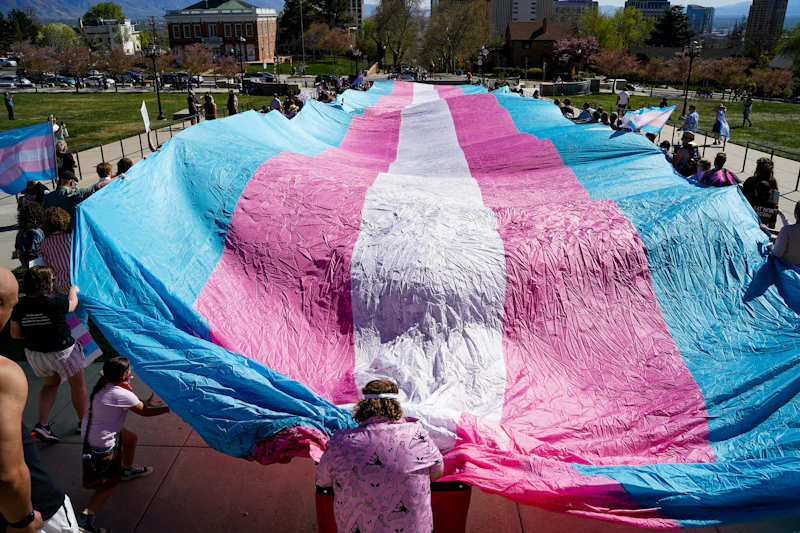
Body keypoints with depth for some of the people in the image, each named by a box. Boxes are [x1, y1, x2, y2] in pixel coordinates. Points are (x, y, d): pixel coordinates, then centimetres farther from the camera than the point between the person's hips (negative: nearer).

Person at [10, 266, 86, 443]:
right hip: (61, 352, -5)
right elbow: (72, 304, 0)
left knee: (51, 383, 28)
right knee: (77, 385, 17)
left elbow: (15, 334, -2)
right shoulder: (56, 301, -23)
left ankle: (42, 424, 14)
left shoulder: (20, 306, -11)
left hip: (34, 354, 5)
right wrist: (73, 290, 20)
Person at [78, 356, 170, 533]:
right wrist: (168, 408, -3)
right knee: (110, 483, 7)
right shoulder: (122, 394, -29)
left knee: (131, 438, 31)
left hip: (92, 430, 9)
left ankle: (128, 470, 55)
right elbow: (144, 412, -13)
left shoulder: (104, 384, -6)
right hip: (102, 444, -9)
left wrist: (144, 403, 0)